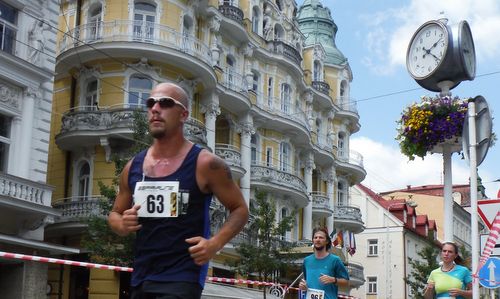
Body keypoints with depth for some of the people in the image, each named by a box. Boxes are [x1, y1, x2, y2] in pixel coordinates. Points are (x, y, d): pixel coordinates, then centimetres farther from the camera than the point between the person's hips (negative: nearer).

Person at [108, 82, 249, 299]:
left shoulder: (205, 164, -6)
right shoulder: (133, 167, 7)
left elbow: (240, 209, 1)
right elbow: (115, 214, 20)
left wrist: (215, 243, -15)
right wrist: (122, 225, -4)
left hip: (183, 278, -6)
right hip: (141, 278, 6)